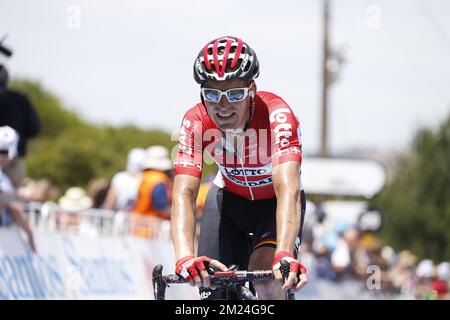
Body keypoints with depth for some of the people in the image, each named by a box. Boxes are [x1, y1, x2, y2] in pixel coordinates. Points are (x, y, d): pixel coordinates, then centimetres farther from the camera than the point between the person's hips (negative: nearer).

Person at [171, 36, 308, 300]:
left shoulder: (277, 116, -35)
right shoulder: (196, 122, -27)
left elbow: (288, 189, -47)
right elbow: (184, 194, -37)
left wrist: (284, 255, -64)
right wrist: (184, 256, -56)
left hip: (275, 203, -3)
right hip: (229, 199, 3)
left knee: (267, 280, -28)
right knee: (215, 292, -8)